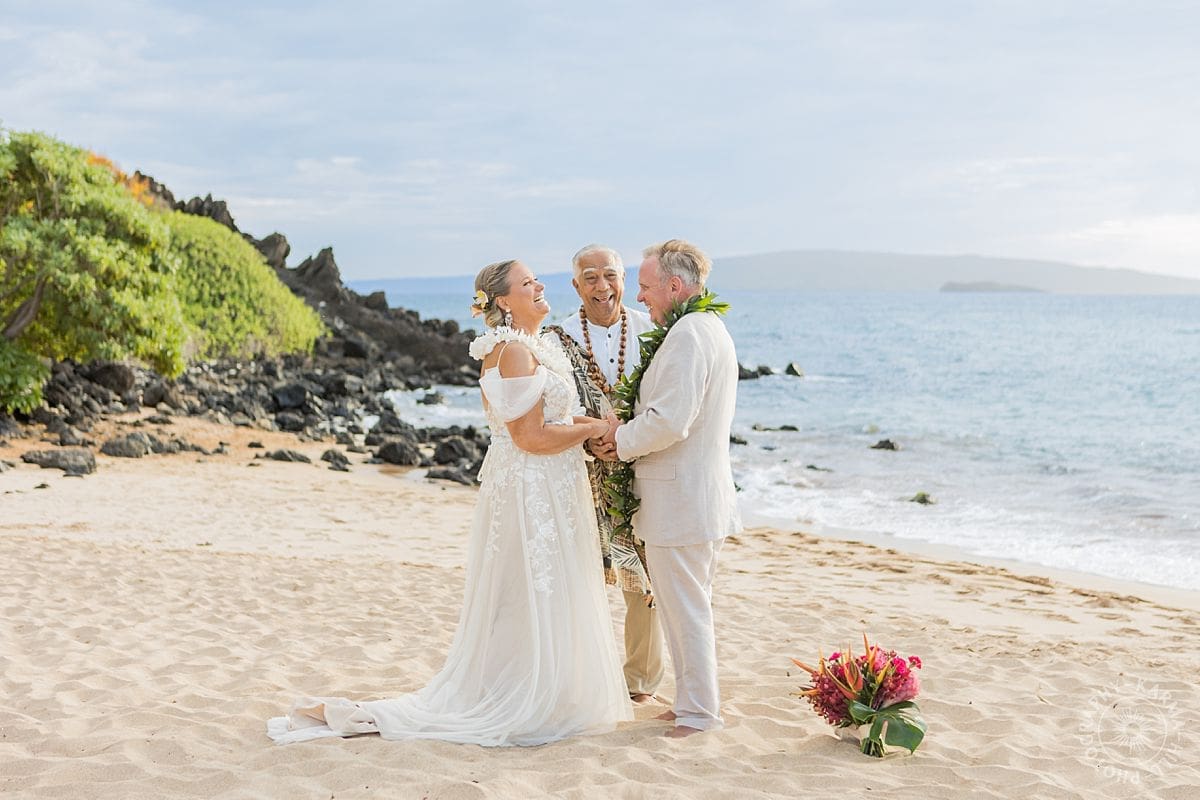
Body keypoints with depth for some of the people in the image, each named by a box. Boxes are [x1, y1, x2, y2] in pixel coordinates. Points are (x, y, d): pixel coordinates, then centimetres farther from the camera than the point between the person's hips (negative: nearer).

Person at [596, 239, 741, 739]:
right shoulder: (712, 329, 14)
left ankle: (697, 712, 10)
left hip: (679, 498, -11)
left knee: (684, 608, 0)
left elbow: (670, 421, -26)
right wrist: (630, 430, 8)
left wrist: (622, 442, -9)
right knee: (691, 606, 19)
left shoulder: (686, 334, -19)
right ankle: (694, 702, 29)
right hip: (705, 491, 11)